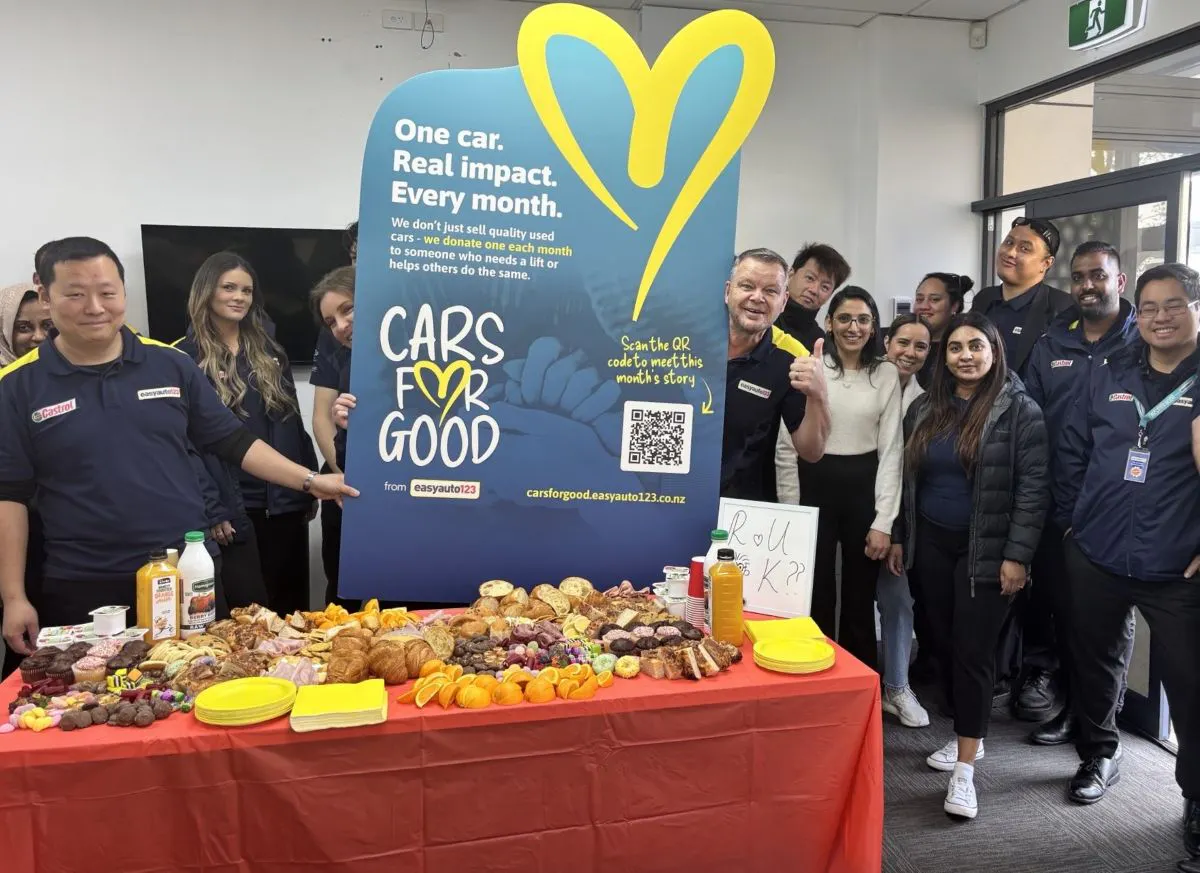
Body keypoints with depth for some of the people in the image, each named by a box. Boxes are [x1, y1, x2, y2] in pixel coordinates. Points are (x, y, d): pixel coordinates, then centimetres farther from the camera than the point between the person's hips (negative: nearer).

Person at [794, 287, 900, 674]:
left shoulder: (887, 374, 3)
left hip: (864, 488, 2)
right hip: (815, 485, -1)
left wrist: (883, 521, -3)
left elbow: (891, 449, 2)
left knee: (861, 595, 12)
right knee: (815, 594, 6)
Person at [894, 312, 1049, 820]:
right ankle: (966, 736, 30)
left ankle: (965, 770, 2)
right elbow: (907, 479, 13)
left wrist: (1017, 555, -15)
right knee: (944, 644, 12)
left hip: (986, 550, -5)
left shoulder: (1019, 410, -8)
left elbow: (1032, 489, -10)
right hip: (932, 545, 5)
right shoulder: (925, 409, 7)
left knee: (972, 651, -5)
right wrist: (899, 537, 11)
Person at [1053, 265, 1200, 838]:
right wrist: (1070, 521, 6)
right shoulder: (1109, 377, 7)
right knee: (1093, 663, 18)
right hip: (1095, 556, 4)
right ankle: (1098, 754, 39)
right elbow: (1071, 451, 10)